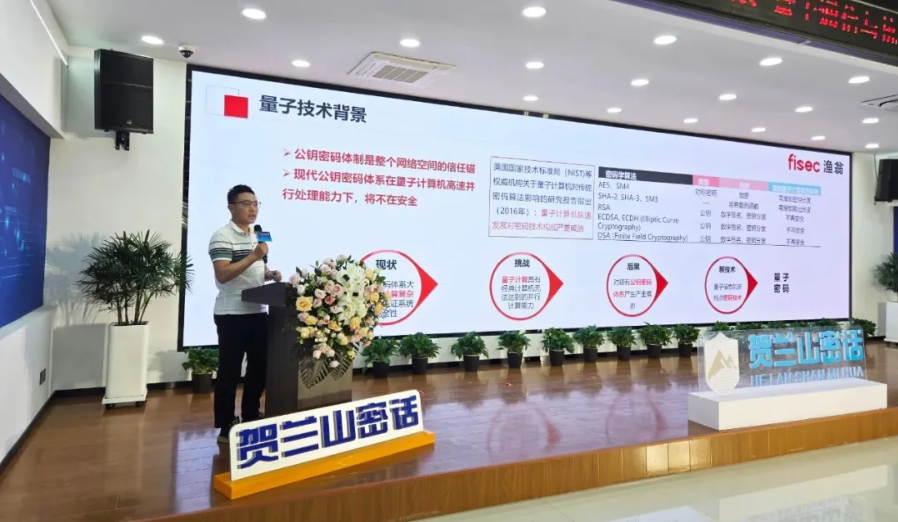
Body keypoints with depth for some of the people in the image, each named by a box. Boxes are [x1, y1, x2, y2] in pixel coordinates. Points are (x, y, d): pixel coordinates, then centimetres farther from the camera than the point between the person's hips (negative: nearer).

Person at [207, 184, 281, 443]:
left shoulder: (258, 235, 15)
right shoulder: (222, 236, -11)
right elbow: (222, 275, -22)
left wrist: (270, 274, 4)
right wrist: (254, 256, -26)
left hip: (258, 312, 8)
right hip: (231, 315, -8)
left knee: (260, 366, 13)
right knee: (230, 370, 0)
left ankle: (251, 417, 27)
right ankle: (226, 427, 11)